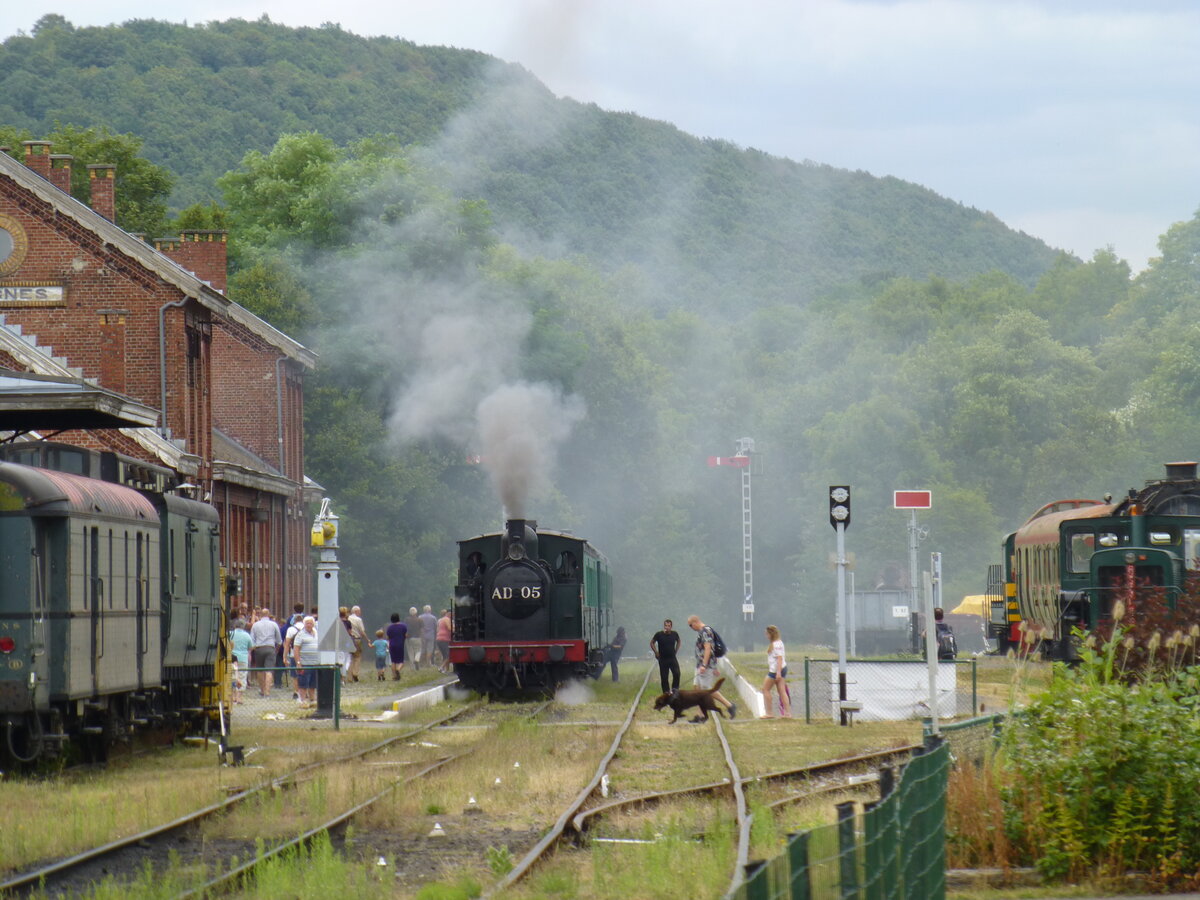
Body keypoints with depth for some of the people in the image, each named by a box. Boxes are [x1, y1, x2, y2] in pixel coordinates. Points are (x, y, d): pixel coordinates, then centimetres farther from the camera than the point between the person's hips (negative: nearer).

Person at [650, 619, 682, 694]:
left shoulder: (674, 634, -2)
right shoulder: (659, 634, -8)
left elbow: (679, 641, 20)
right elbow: (652, 643, 6)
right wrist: (656, 652, 1)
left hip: (673, 658, 1)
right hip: (663, 659, -1)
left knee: (677, 673, -16)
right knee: (664, 677, 1)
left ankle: (675, 689, 0)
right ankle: (666, 692, 10)